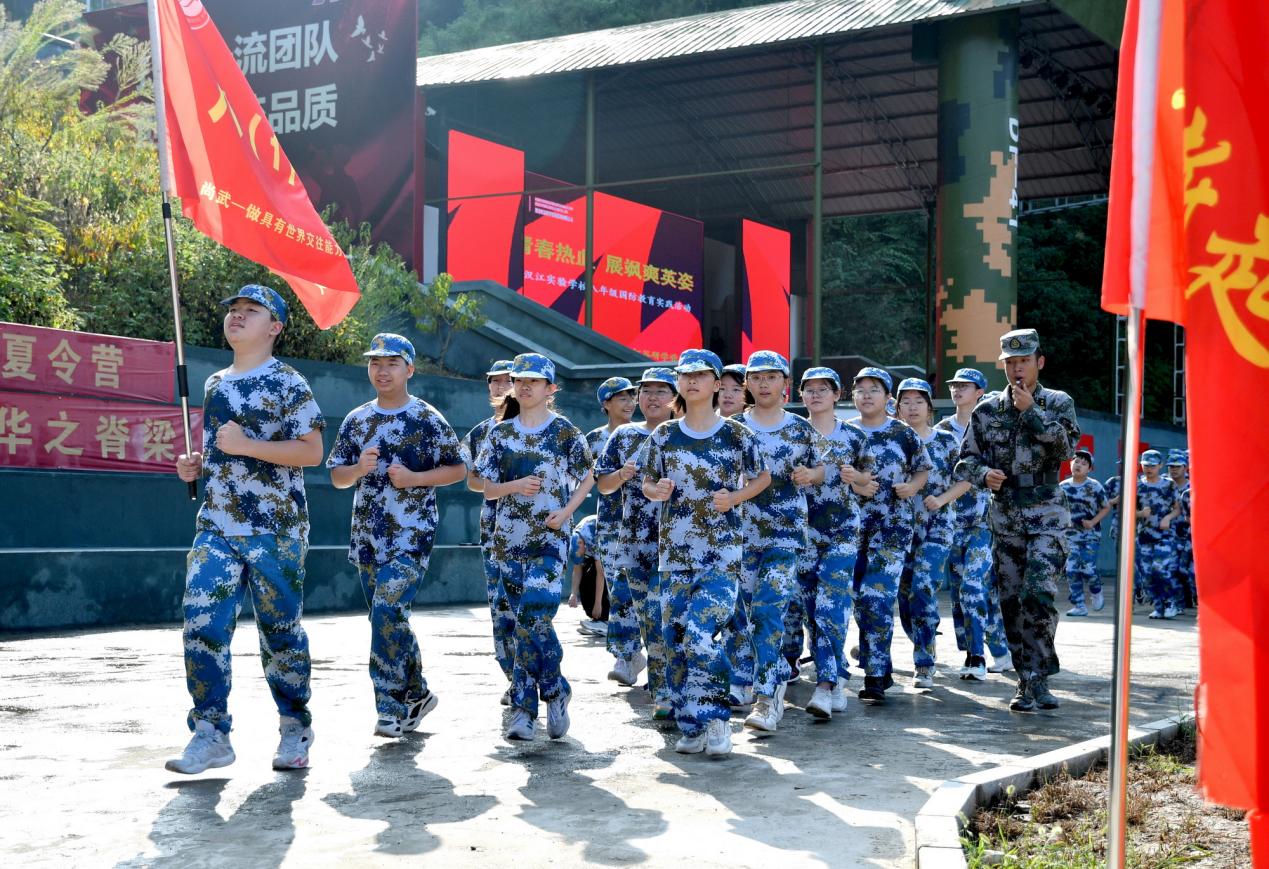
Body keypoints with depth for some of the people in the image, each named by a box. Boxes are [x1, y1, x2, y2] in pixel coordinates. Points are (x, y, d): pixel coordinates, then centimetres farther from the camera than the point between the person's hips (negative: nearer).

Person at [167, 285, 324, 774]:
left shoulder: (287, 384, -4)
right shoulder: (215, 384, 17)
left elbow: (312, 452, -12)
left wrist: (247, 446, -19)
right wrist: (197, 466, 9)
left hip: (276, 531, -6)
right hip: (216, 527, 6)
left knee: (280, 631, 3)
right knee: (202, 627, -6)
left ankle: (295, 730, 17)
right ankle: (211, 734, 1)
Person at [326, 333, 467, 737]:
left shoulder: (428, 419, -3)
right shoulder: (356, 420, 10)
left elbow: (458, 468, 0)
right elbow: (337, 476, 13)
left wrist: (414, 478, -14)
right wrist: (359, 469, -10)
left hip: (411, 535, -6)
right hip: (367, 535, 6)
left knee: (388, 611, -20)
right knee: (388, 619, 11)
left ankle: (392, 703, -13)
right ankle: (416, 693, 27)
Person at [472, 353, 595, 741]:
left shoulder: (565, 432, 1)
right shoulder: (501, 433, 8)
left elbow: (587, 478, 8)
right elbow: (488, 489, 9)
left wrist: (566, 511, -7)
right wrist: (515, 486, -12)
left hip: (550, 538, -3)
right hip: (510, 538, 3)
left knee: (535, 615, -16)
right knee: (524, 620, 4)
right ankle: (524, 708, 12)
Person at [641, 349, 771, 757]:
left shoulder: (736, 435, -1)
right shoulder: (663, 435, 6)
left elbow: (763, 476, 10)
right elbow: (647, 484, 14)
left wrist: (735, 497, -8)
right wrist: (658, 491, -9)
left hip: (721, 550, -3)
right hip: (675, 549, 4)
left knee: (699, 631, -18)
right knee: (675, 635, 2)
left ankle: (714, 719, -3)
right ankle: (691, 727, 13)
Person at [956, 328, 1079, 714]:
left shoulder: (1059, 403, 2)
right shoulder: (987, 410, 7)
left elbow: (1065, 447, -14)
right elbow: (967, 458, 6)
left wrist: (1030, 411, -15)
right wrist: (985, 473, -15)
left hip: (1046, 513, -3)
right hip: (1004, 513, 3)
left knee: (1039, 593, -17)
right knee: (1012, 599, 4)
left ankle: (1036, 678, -6)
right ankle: (1027, 679, 13)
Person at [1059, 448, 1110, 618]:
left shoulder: (1094, 486, -5)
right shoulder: (1063, 486, 4)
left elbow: (1106, 507, 1)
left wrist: (1093, 522, -11)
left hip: (1090, 535, -3)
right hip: (1071, 535, 4)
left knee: (1088, 569, -12)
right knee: (1072, 571, -2)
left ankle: (1096, 592, 20)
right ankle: (1079, 606, 8)